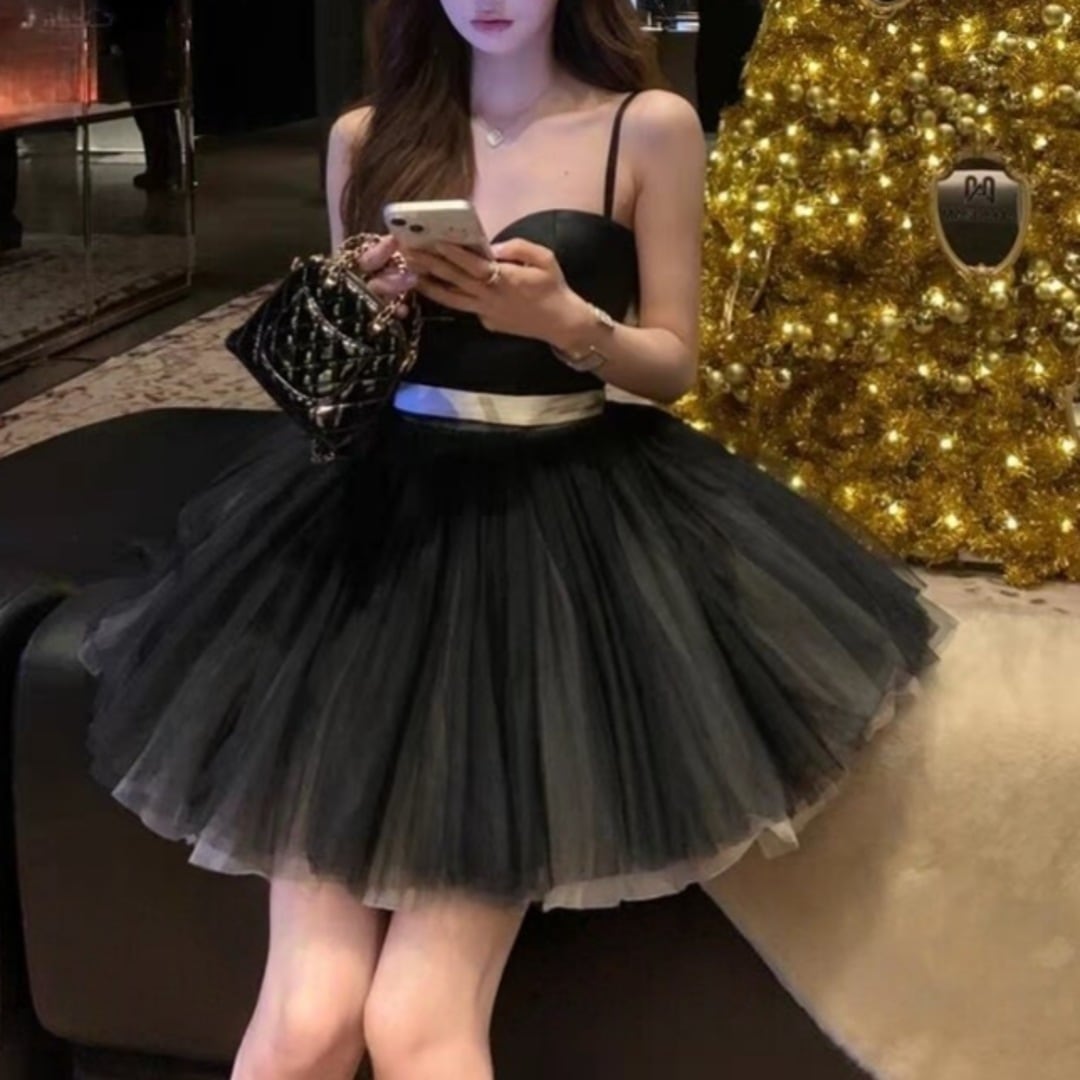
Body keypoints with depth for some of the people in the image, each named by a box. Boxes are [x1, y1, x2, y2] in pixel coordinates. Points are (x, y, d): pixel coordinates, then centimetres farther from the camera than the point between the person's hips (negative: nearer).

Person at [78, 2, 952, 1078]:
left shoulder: (650, 129, 3)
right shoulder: (367, 138, 11)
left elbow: (672, 363, 5)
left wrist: (568, 321, -15)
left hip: (564, 518, -2)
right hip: (383, 511, 2)